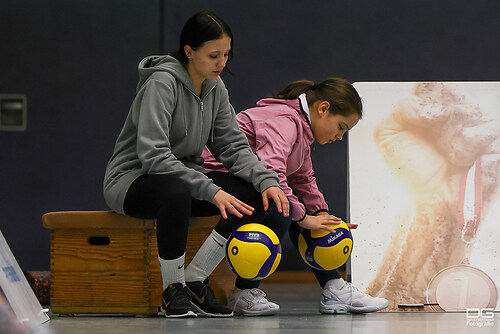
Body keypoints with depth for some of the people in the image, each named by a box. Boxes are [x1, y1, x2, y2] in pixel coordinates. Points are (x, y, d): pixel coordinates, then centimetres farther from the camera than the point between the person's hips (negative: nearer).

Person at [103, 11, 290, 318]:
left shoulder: (215, 88, 4)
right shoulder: (162, 83, -20)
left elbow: (234, 146, 3)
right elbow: (153, 156, -29)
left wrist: (267, 180, -16)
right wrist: (210, 191, -35)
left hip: (184, 177, 8)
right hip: (131, 180, -7)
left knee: (259, 193, -16)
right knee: (176, 191, -43)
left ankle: (196, 280, -12)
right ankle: (173, 290, -23)